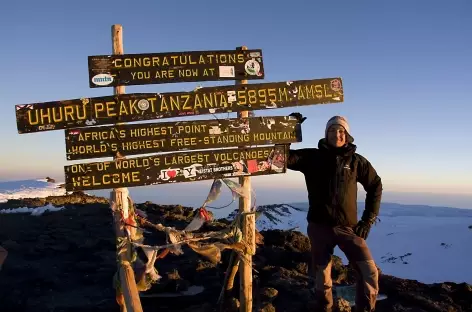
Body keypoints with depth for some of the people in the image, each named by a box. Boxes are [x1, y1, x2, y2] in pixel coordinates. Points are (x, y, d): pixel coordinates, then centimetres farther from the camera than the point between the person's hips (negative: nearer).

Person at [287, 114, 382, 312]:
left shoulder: (356, 161, 3)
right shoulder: (312, 157, 1)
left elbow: (375, 186, 11)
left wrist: (367, 220, 5)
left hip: (347, 228, 0)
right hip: (319, 227, 0)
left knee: (370, 272, -13)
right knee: (322, 279, 10)